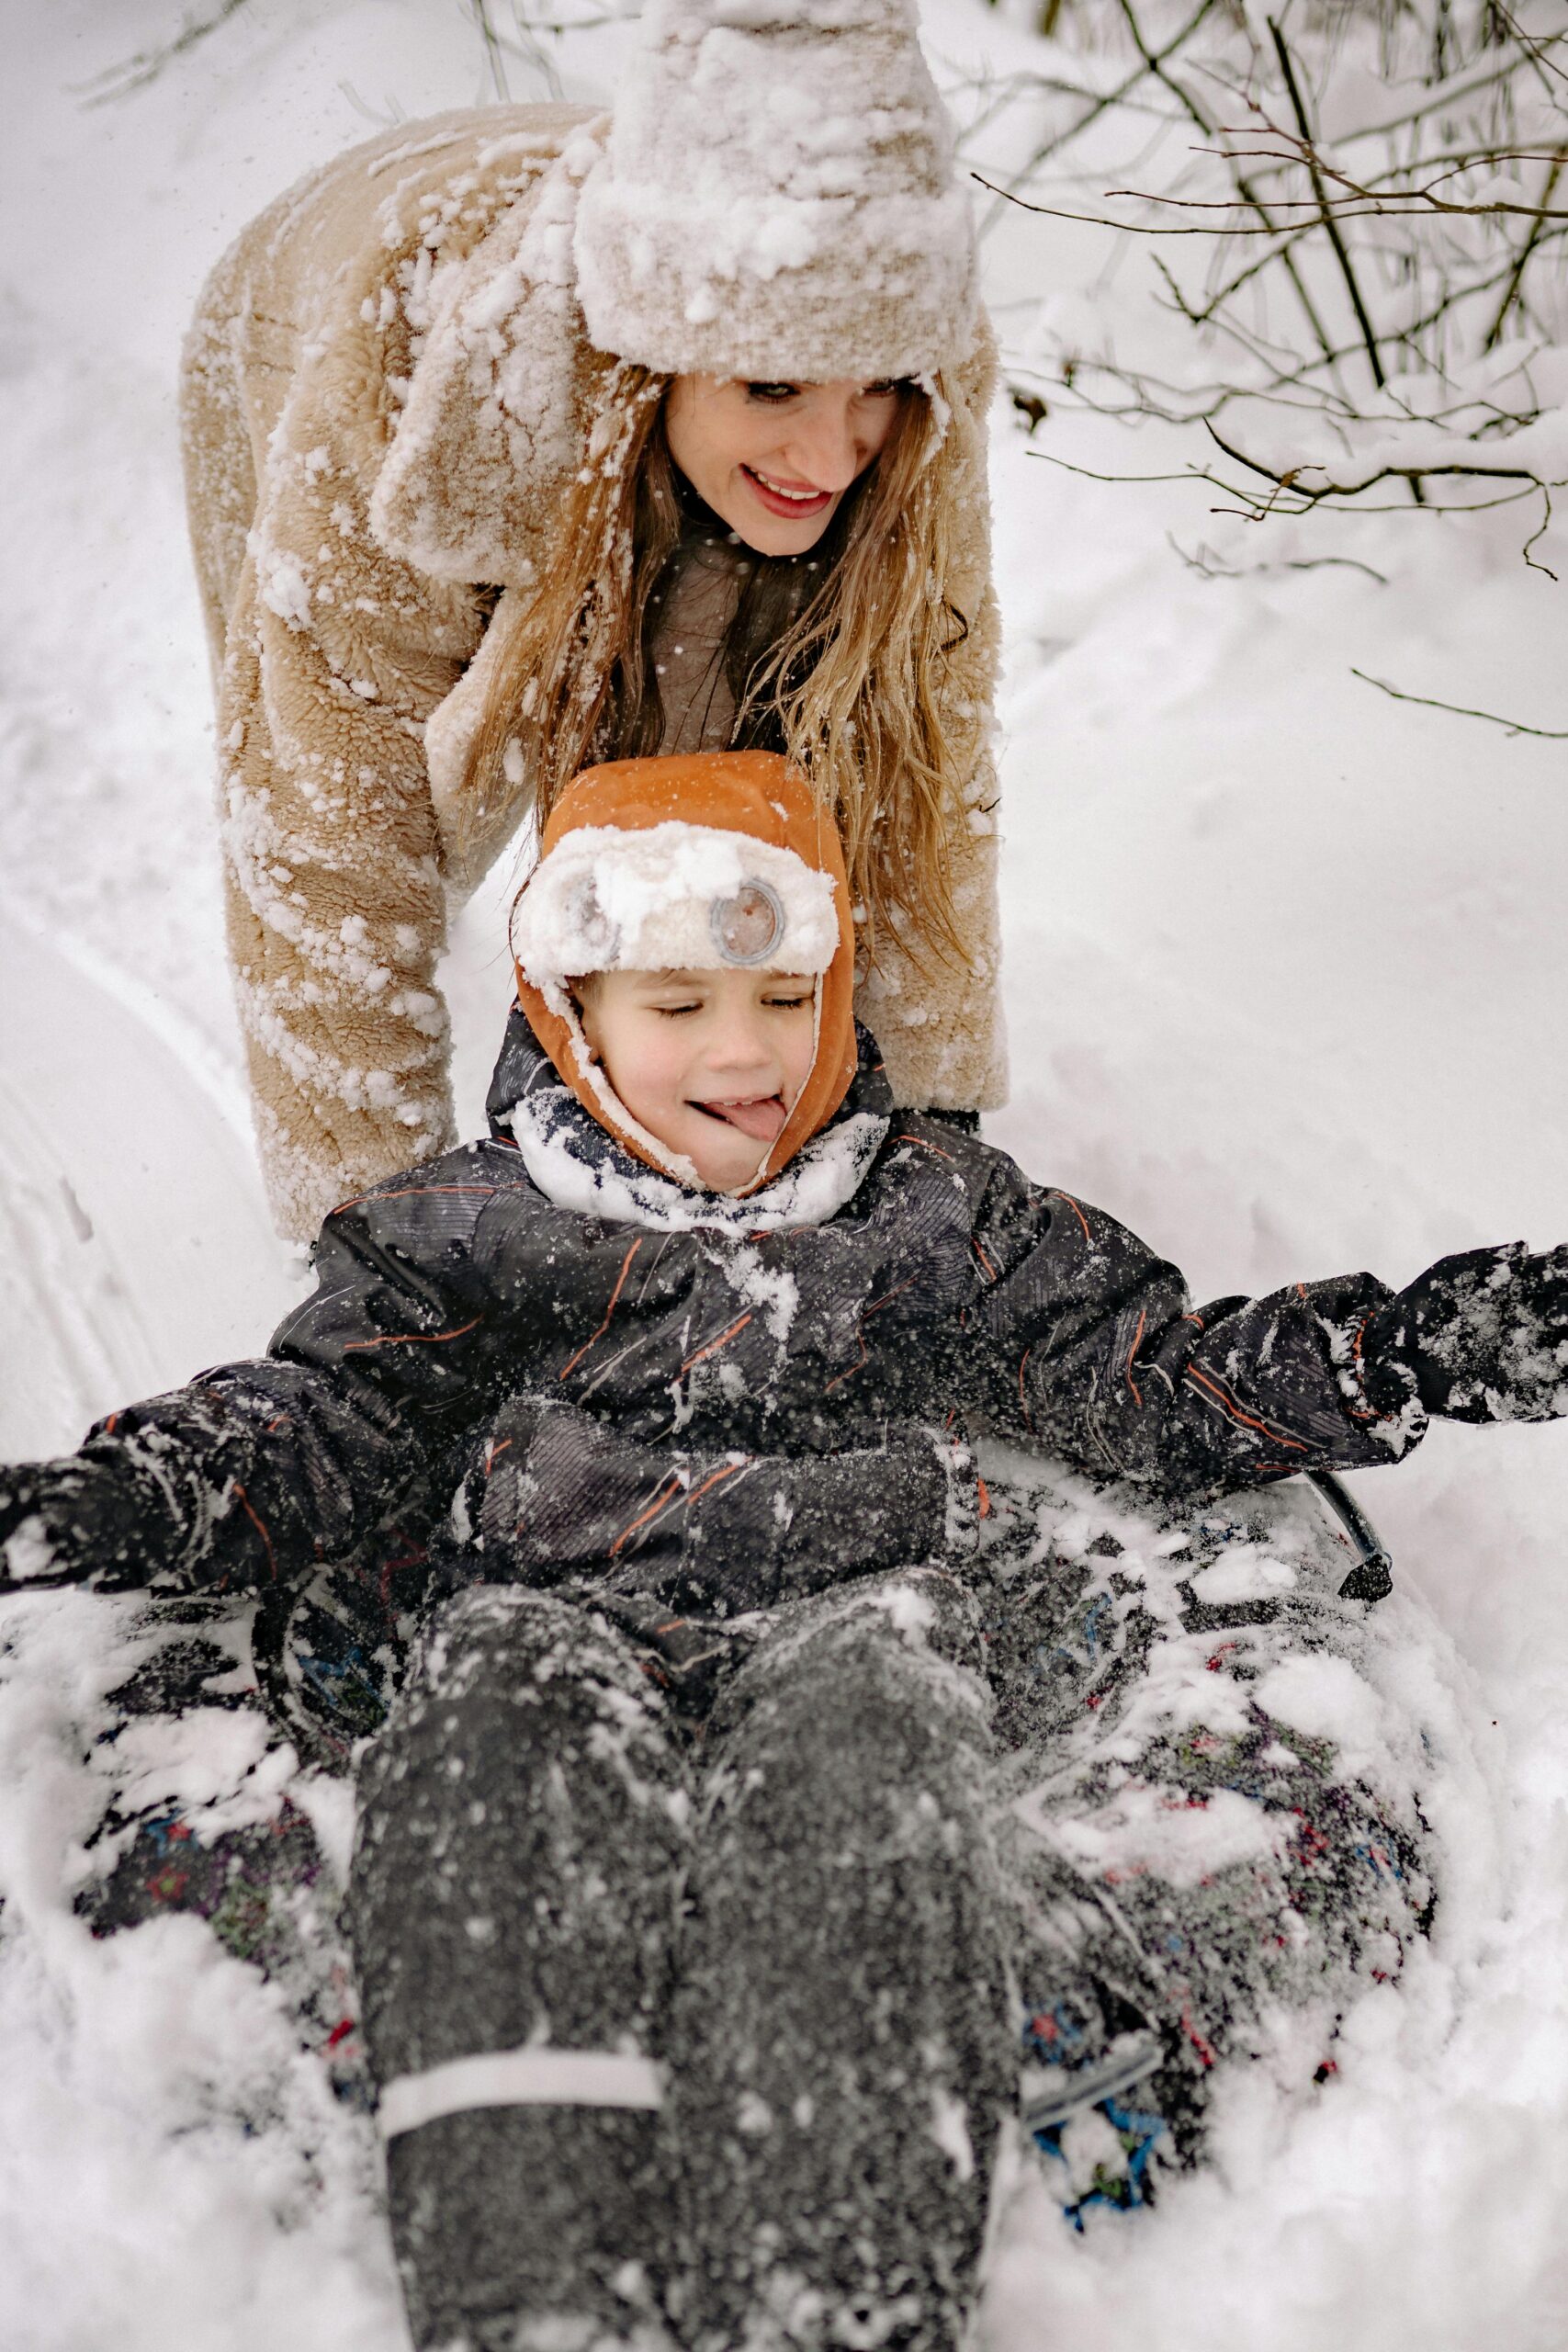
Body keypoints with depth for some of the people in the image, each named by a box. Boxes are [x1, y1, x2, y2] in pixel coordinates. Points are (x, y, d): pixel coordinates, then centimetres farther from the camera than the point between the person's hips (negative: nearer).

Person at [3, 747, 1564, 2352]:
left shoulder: (937, 1209, 23)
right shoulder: (466, 1230, 21)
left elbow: (1163, 1379, 20)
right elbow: (321, 1430, 12)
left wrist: (1424, 1348, 6)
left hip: (858, 1611, 0)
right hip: (563, 1619, 0)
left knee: (866, 1713, -37)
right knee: (507, 1714, -37)